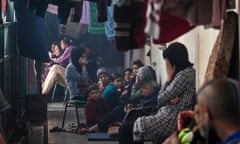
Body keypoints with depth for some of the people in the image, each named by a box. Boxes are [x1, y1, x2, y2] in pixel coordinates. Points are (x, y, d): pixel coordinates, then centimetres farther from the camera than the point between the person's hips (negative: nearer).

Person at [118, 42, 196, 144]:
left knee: (125, 130, -8)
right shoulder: (187, 72, 16)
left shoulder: (185, 75, -15)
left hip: (171, 121, -11)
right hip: (168, 116, 11)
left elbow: (161, 99, -12)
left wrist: (169, 77, -4)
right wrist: (171, 99, -8)